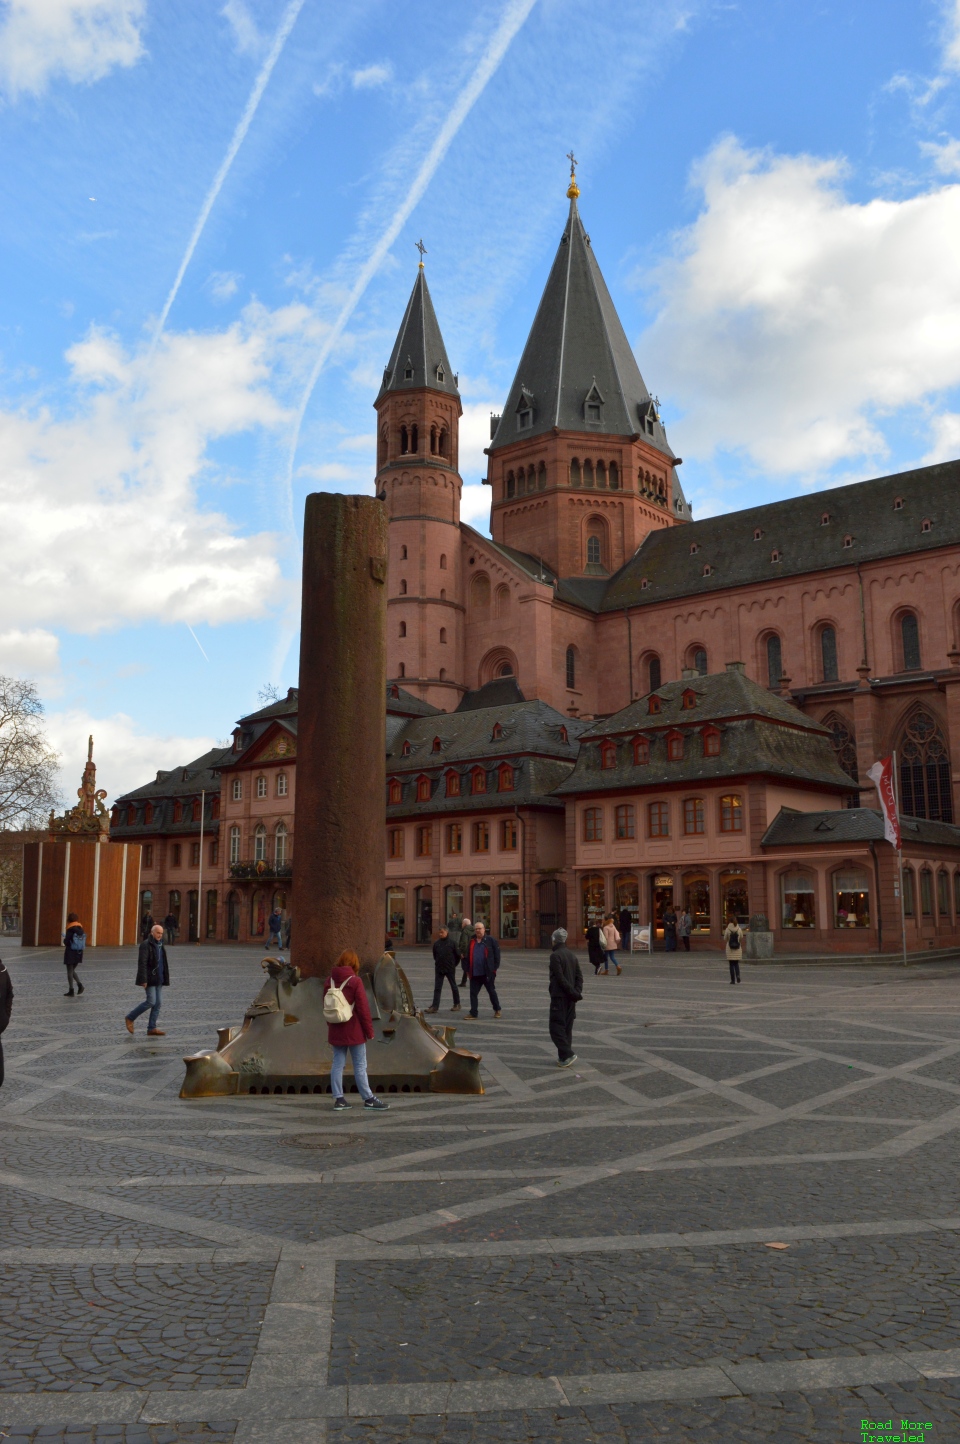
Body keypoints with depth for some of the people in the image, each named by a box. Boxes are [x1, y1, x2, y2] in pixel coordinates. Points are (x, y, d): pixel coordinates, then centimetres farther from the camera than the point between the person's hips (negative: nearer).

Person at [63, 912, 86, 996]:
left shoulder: (70, 930, -14)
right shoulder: (81, 930, 3)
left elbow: (66, 942, -17)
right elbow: (84, 943, 6)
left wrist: (65, 939, 5)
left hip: (70, 953, -6)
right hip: (79, 953, 6)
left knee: (70, 971, 3)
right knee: (72, 971, 21)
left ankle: (71, 990, 5)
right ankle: (79, 984, 4)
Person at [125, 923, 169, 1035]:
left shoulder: (160, 945, 14)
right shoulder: (146, 945, -12)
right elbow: (142, 963, -18)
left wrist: (165, 979, 19)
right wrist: (143, 980, -23)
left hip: (159, 979, 8)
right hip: (150, 979, -8)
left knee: (157, 1004, 4)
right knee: (151, 1001, -11)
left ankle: (152, 1028, 8)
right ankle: (130, 1018, 7)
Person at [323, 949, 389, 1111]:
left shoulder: (329, 981, 3)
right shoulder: (355, 981, -14)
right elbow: (363, 1008, -13)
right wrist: (369, 1030, -5)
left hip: (336, 1032, 5)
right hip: (354, 1031, -5)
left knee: (337, 1064, 9)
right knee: (360, 1066, 1)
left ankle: (338, 1099, 11)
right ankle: (368, 1099, 7)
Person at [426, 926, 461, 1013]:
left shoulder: (452, 943, -9)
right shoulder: (437, 943, -1)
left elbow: (458, 955, -1)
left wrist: (453, 964, 5)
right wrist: (438, 963, 12)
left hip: (450, 969, -3)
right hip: (439, 969, 3)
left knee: (454, 987, 11)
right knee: (437, 988, 0)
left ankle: (457, 1004, 23)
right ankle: (435, 1006, -1)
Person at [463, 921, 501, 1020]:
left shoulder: (491, 941, -3)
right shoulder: (471, 942, 10)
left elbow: (497, 955, -3)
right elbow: (468, 957, 15)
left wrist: (494, 968, -8)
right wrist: (468, 970, 8)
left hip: (488, 973, -4)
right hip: (475, 973, 4)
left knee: (492, 991, 10)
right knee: (473, 993, 3)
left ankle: (497, 1010, 27)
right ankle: (473, 1013, 10)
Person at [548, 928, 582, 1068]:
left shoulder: (555, 955, -13)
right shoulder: (572, 955, 11)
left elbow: (560, 978, -18)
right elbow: (579, 976, 6)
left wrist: (575, 993, -14)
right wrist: (577, 992, -5)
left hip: (559, 996, -7)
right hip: (570, 998, 7)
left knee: (556, 1027, -2)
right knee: (567, 1027, 13)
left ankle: (567, 1054, -10)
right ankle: (564, 1056, 16)